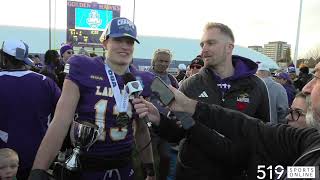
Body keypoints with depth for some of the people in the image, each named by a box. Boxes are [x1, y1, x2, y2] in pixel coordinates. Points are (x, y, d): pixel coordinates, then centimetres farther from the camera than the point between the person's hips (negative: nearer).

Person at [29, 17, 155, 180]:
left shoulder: (140, 81, 0)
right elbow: (61, 122, -17)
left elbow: (141, 129, 8)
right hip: (85, 167, -3)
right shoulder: (83, 70, -11)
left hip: (124, 167, 4)